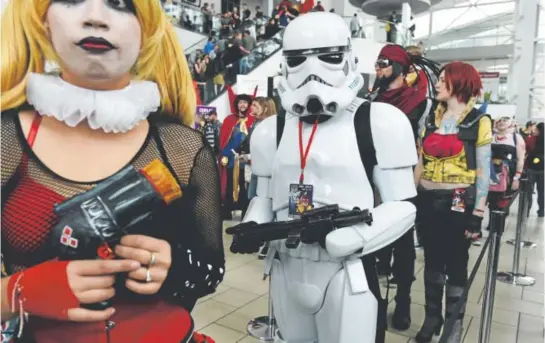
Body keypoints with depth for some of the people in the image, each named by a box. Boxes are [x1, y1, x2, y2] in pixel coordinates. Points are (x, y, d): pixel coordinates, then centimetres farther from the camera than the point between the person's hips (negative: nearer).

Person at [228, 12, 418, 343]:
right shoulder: (271, 130, 5)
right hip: (286, 271, 5)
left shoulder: (379, 122, -9)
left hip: (347, 274, -4)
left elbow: (403, 205, -8)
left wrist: (342, 238, -21)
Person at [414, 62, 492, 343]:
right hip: (428, 201, 4)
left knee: (456, 264, 8)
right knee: (432, 261, 13)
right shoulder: (431, 119, 8)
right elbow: (420, 163, 10)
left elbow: (483, 170, -4)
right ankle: (432, 316, 30)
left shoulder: (478, 121, -2)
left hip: (458, 203, -3)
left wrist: (478, 212, -9)